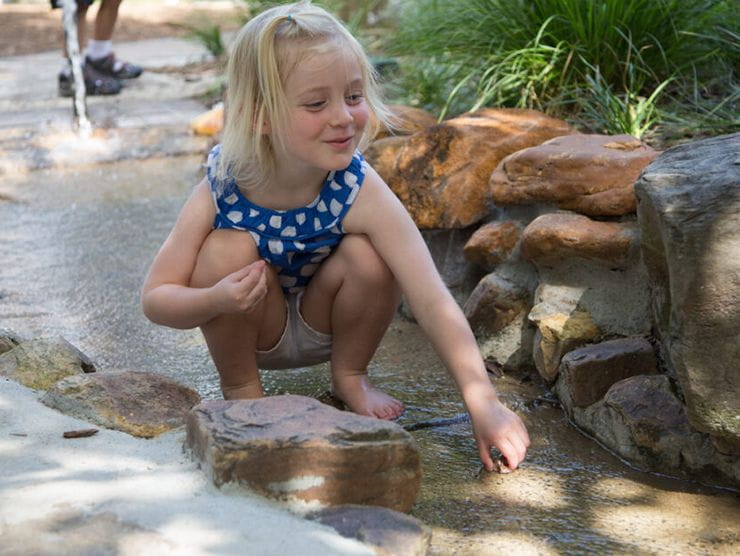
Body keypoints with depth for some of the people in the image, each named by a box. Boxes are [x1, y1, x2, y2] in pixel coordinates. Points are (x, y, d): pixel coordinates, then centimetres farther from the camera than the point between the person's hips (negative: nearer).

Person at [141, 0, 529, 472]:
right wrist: (216, 300, -43)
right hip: (254, 331, 0)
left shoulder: (360, 192, -31)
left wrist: (484, 403, -44)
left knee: (369, 256, -29)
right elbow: (156, 299, -20)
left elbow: (434, 301, -35)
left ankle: (351, 375, 1)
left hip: (324, 325, 0)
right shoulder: (219, 193, -29)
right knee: (227, 250, -30)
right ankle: (240, 389, -3)